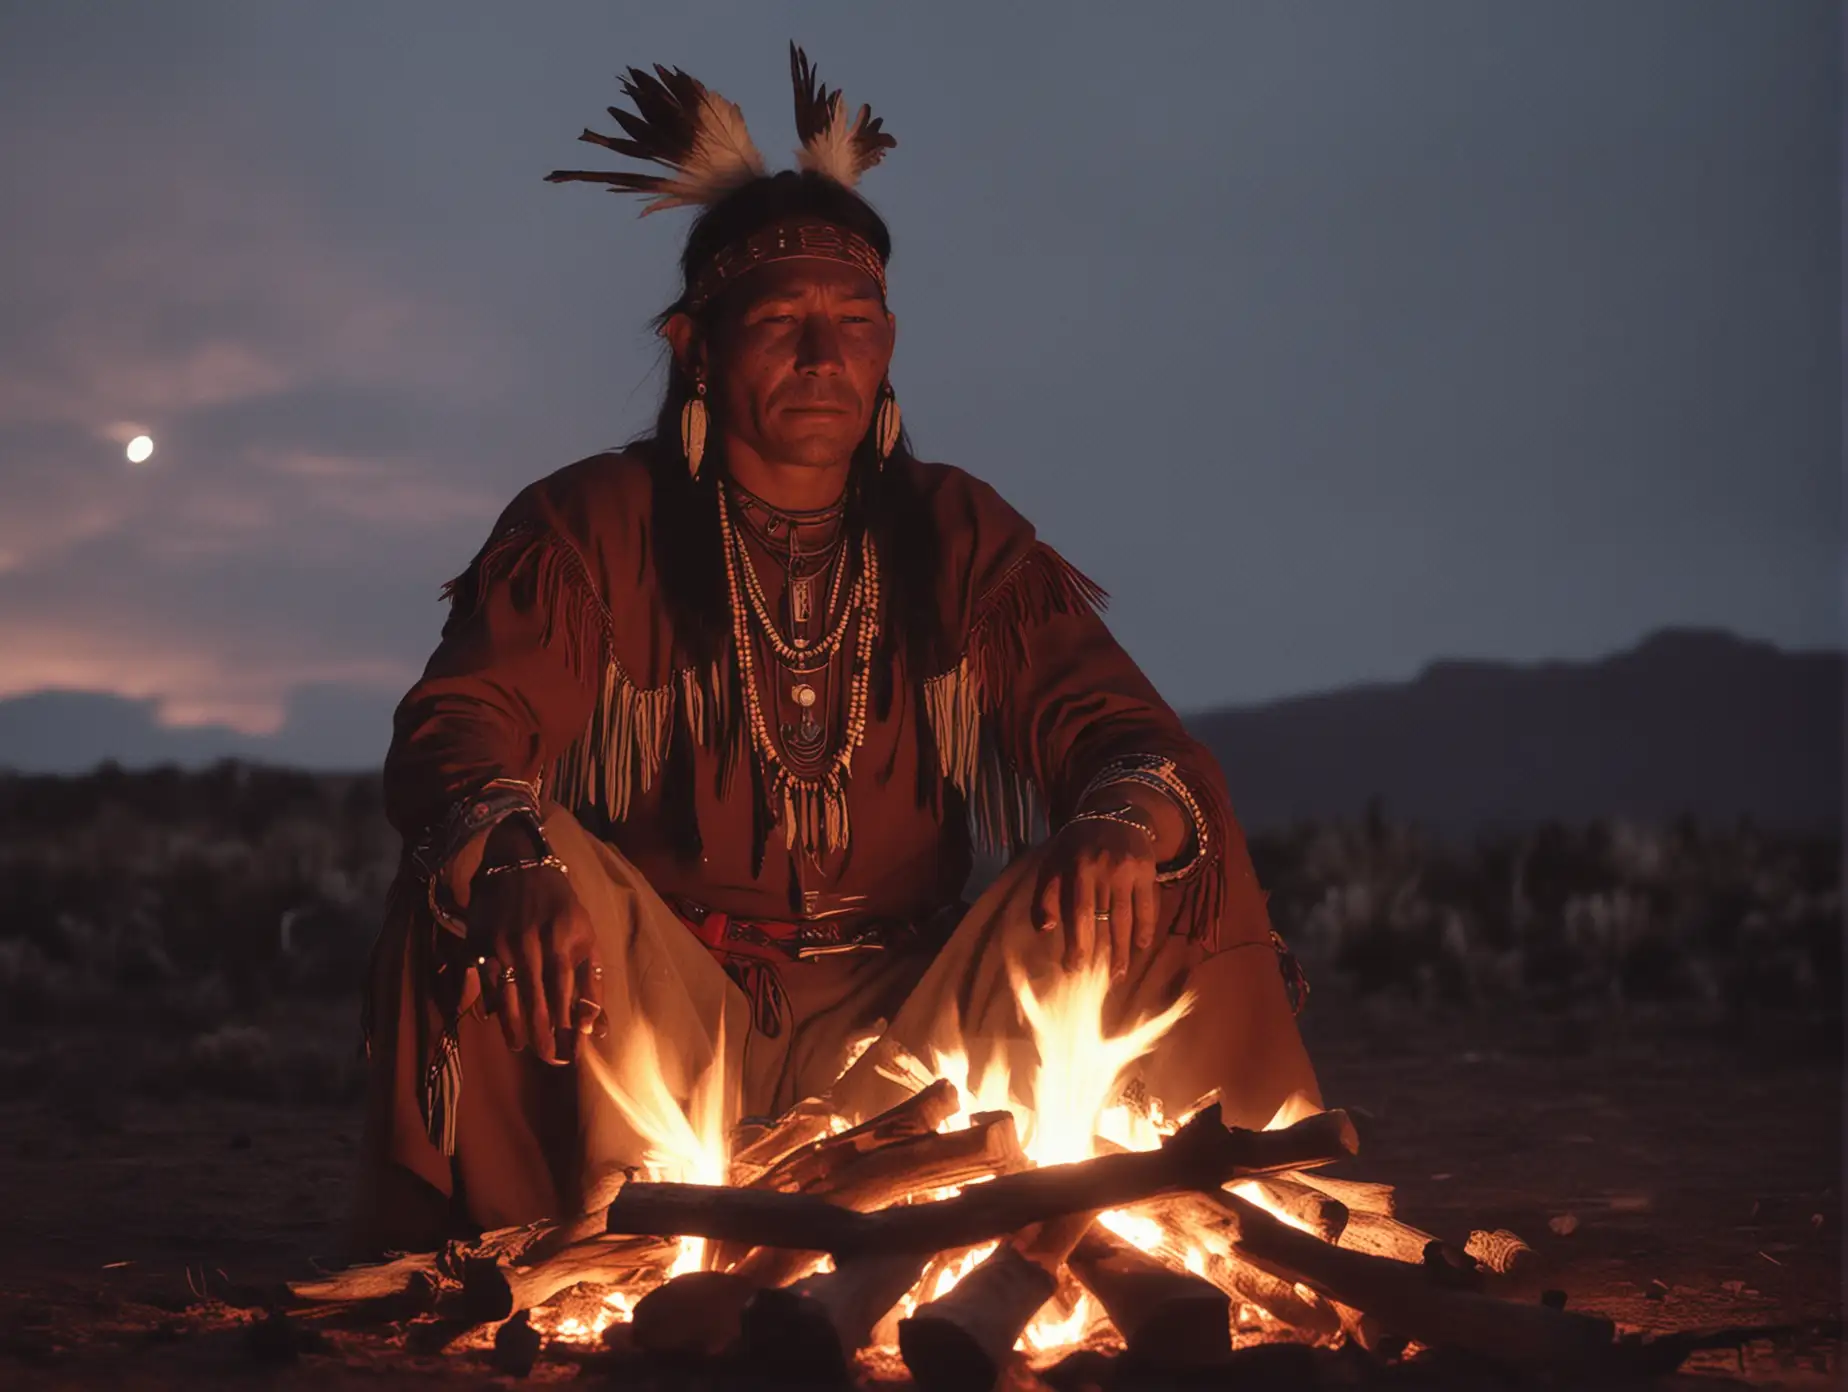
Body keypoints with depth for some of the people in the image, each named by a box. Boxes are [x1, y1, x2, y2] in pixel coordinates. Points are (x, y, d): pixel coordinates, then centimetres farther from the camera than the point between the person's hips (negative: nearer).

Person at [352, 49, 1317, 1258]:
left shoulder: (963, 540, 10)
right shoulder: (592, 527, 1)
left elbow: (1117, 725, 1)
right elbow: (458, 729, -13)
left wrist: (1131, 818, -26)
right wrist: (508, 863, -39)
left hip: (905, 1038, 2)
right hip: (657, 1016, -2)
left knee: (1153, 883, -18)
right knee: (479, 869, -30)